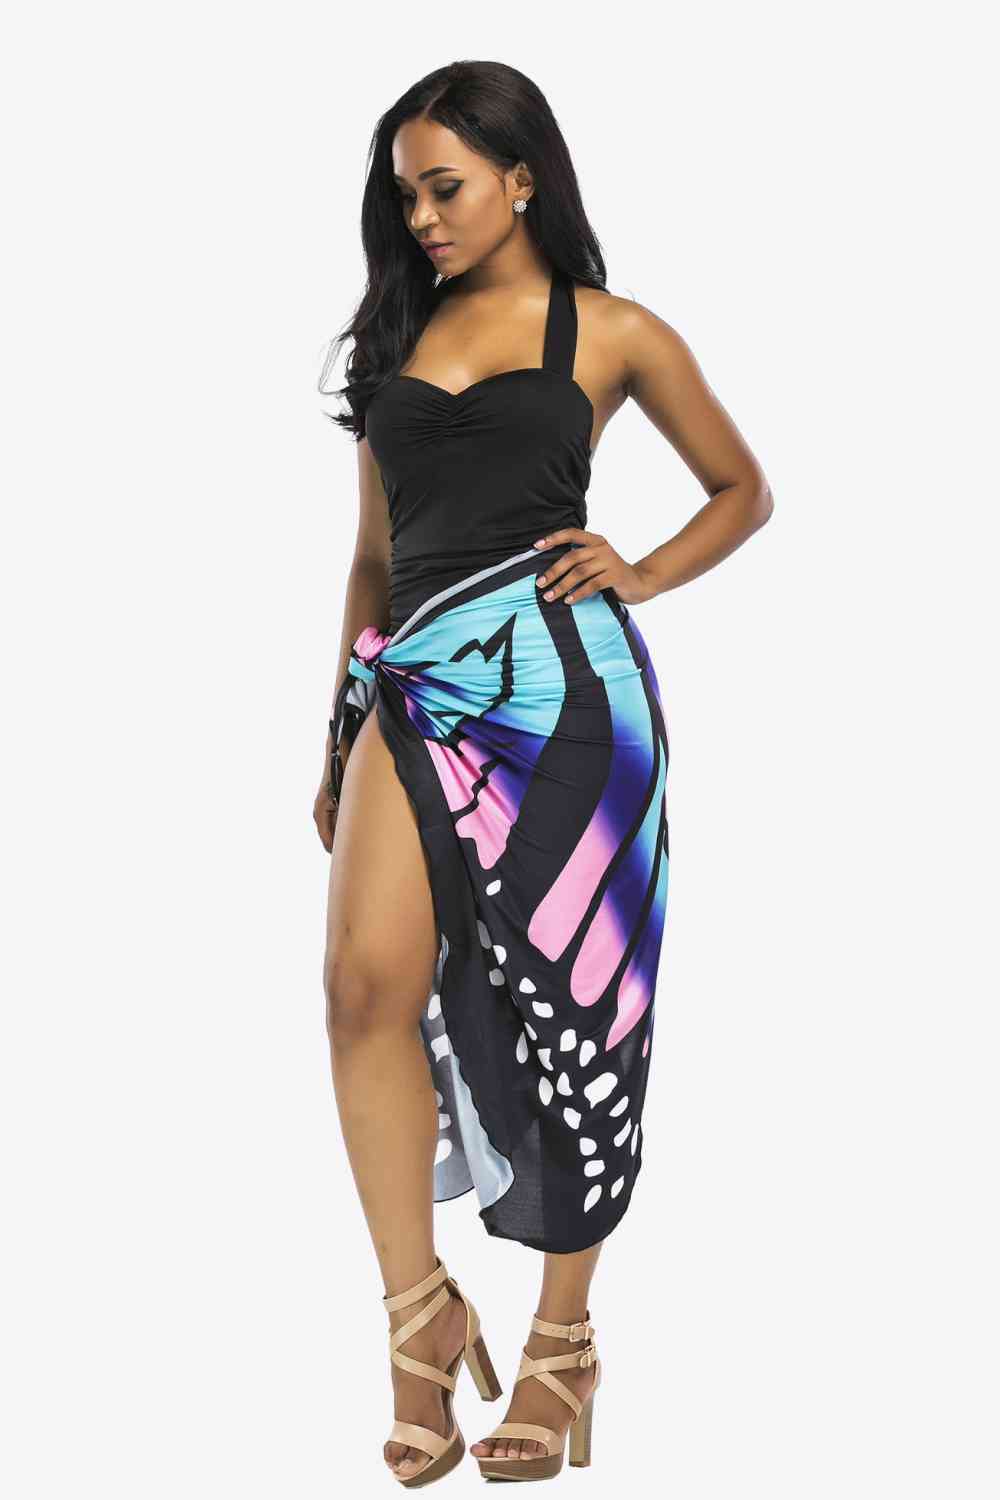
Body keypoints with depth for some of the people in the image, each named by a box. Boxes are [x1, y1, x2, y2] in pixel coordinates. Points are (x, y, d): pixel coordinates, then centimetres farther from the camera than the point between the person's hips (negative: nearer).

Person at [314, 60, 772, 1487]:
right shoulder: (398, 335, 18)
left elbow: (742, 489, 17)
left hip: (558, 674, -3)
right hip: (418, 678, 3)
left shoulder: (613, 334, 7)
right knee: (368, 980, -16)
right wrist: (339, 733, 20)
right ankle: (421, 1314, -4)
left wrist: (643, 575, -1)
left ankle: (565, 1337, 14)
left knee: (568, 1003, 0)